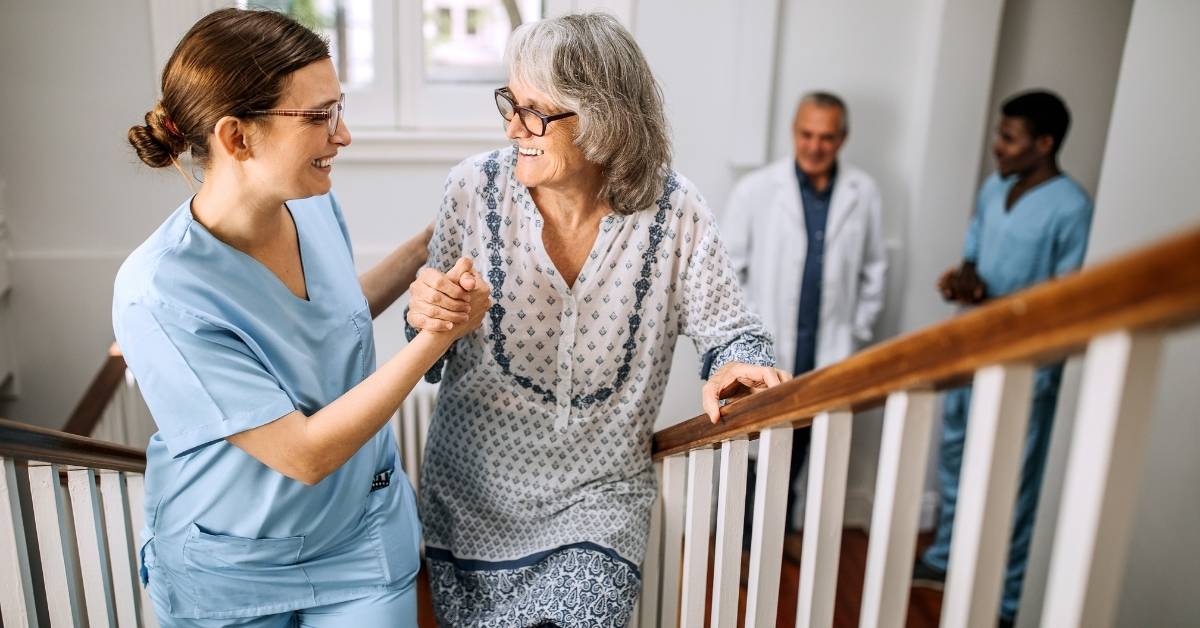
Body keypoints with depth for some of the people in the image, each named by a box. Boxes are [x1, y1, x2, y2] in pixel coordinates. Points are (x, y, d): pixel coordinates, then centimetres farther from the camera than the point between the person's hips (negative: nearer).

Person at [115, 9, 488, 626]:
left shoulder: (314, 206, -11)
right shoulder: (159, 294, -30)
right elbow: (305, 455, -27)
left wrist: (430, 244, 4)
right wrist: (437, 336, -27)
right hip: (230, 575, -4)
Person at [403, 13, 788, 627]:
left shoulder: (674, 210, -14)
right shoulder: (474, 187, -11)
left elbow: (730, 329, -4)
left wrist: (738, 365, -26)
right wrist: (426, 318, -24)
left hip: (597, 503, -1)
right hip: (473, 493, 2)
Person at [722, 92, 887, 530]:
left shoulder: (863, 193, -2)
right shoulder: (755, 189, -10)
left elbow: (873, 270, 7)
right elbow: (726, 269, -6)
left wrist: (857, 335, 7)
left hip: (825, 354, 3)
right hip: (761, 351, -2)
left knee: (798, 449, 17)